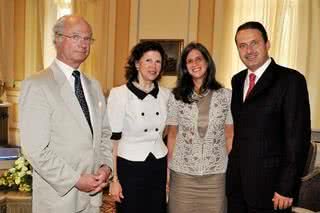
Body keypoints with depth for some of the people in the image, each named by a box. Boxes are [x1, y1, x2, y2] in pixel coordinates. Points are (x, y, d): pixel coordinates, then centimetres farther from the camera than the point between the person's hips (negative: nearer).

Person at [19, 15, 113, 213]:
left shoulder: (94, 86, 9)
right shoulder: (36, 85, -12)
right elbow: (35, 149, -17)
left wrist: (106, 166, -4)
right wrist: (75, 180, -16)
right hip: (58, 194, -5)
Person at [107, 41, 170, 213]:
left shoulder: (165, 94, 2)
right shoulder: (119, 94, -11)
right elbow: (113, 139, -9)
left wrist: (169, 170, 10)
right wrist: (114, 179, -9)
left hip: (159, 168, 4)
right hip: (129, 168, -4)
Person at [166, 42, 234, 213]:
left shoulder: (226, 95, 1)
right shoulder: (176, 97, 0)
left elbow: (230, 136, 6)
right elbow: (172, 135, 5)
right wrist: (167, 170, 2)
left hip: (216, 173, 0)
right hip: (182, 173, 0)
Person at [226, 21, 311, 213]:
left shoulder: (290, 80, -11)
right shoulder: (237, 80, 9)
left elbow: (298, 137, -14)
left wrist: (286, 188, -15)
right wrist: (232, 165, 7)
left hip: (269, 183, -5)